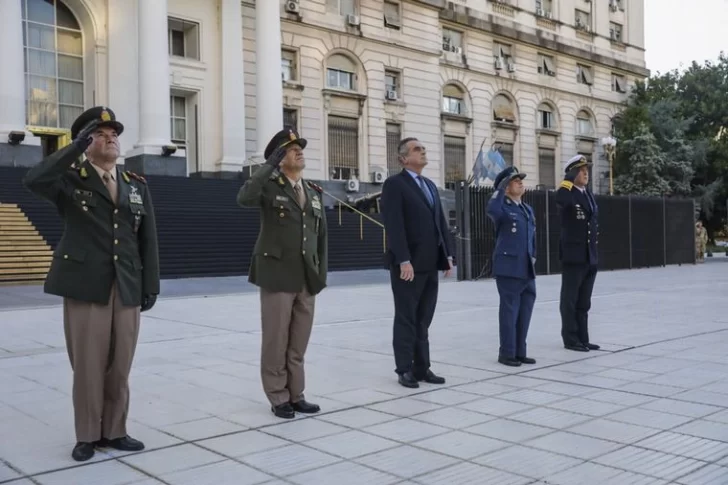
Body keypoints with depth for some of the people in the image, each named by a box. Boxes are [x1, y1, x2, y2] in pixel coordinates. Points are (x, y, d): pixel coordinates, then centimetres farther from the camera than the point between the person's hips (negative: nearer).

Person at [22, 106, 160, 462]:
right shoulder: (70, 179, 2)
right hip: (84, 286, -3)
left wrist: (151, 285, 5)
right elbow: (33, 180, -21)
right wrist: (76, 147, -21)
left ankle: (114, 431, 20)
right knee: (87, 364, 2)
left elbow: (148, 239, 10)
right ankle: (87, 435, 16)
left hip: (127, 288, 3)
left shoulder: (137, 185, 13)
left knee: (120, 365, 7)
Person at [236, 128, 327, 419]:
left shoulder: (314, 192, 14)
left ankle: (295, 395, 21)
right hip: (277, 275, -5)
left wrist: (321, 272, 10)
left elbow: (321, 236, 16)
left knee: (298, 341, 10)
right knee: (276, 339, 2)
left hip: (306, 277, 5)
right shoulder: (269, 186, -4)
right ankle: (278, 398, 13)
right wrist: (270, 165, -26)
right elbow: (244, 199, -27)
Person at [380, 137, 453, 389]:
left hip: (430, 264, 7)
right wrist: (404, 260, -21)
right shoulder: (394, 184, -6)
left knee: (423, 319, 10)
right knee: (406, 319, 2)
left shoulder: (430, 185, 18)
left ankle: (422, 368, 17)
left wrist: (447, 255, 9)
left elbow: (440, 222, 17)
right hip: (408, 264, -7)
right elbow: (394, 225, -14)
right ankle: (405, 370, 11)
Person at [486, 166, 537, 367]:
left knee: (525, 310, 10)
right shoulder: (502, 208, -5)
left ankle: (519, 351, 20)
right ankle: (507, 353, 6)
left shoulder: (528, 209, 18)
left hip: (527, 269, 7)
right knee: (510, 310, -3)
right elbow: (491, 210, -31)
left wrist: (533, 257, 17)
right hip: (508, 268, -7)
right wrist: (500, 188, -21)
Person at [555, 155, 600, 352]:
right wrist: (568, 180, -25)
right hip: (573, 256, -7)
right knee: (570, 300, 1)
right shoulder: (567, 194, -10)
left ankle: (583, 338, 18)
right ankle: (571, 339, 7)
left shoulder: (589, 194, 15)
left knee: (584, 302, 12)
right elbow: (560, 202, -34)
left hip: (590, 256, 8)